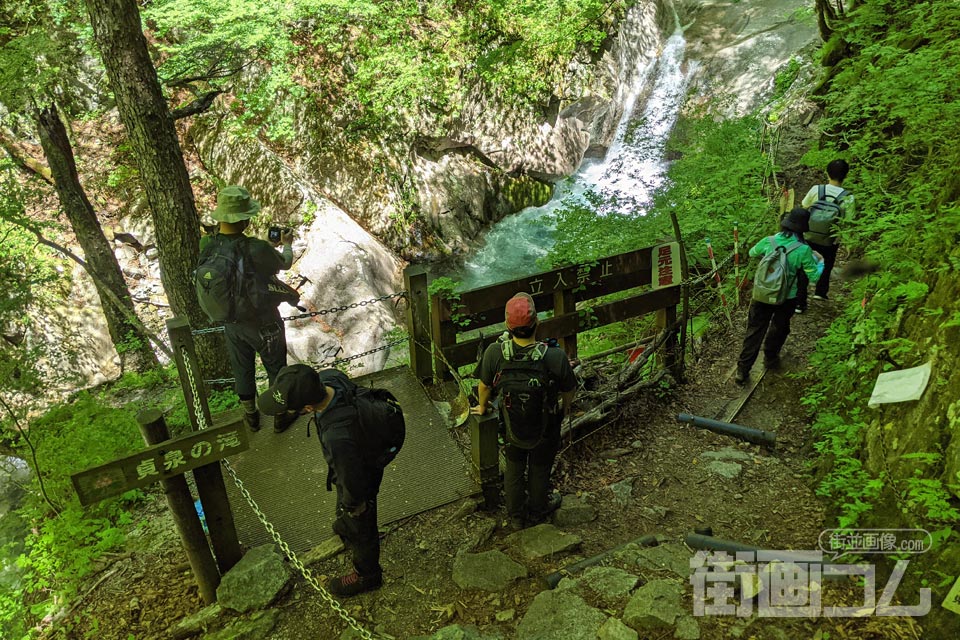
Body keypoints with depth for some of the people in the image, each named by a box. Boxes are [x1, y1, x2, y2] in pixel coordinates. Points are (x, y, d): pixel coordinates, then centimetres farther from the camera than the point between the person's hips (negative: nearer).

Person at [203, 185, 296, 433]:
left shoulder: (207, 246, -17)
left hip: (231, 323, 5)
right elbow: (285, 263, -9)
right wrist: (287, 244, 12)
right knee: (276, 368, 18)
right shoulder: (258, 249, -31)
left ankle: (251, 416, 43)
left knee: (242, 369, 24)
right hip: (263, 324, -5)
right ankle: (281, 416, 36)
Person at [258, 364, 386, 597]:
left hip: (360, 482, -7)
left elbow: (353, 483, -32)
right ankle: (346, 528, 71)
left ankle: (367, 575, 53)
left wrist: (352, 505, -9)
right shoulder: (330, 377, -29)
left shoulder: (337, 439, -50)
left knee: (359, 529, 24)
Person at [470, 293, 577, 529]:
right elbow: (569, 391, -15)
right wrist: (566, 407, 10)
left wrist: (482, 407, 13)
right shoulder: (555, 357, -34)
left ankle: (516, 516, 50)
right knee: (539, 469, 27)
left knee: (514, 469, 28)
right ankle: (537, 510, 54)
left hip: (511, 425, 1)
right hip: (545, 427, -1)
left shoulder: (494, 352, -29)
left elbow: (485, 385, -10)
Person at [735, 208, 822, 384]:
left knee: (754, 331, 8)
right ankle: (770, 358, 44)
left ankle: (742, 370, 9)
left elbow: (752, 253, 11)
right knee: (779, 328, 25)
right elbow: (814, 277, -10)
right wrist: (819, 262, 7)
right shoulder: (803, 250, -18)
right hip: (787, 298, -1)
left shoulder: (769, 241, -10)